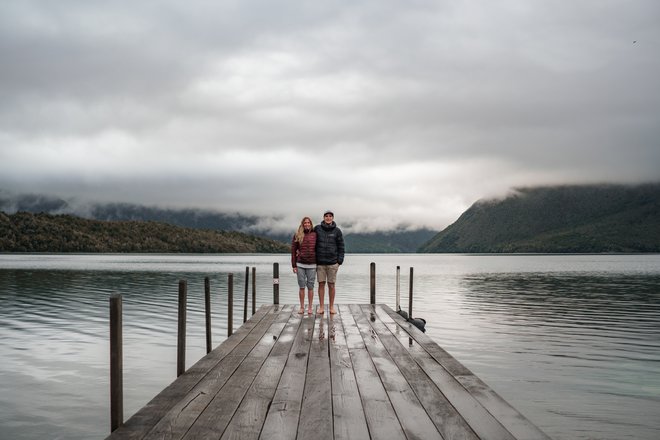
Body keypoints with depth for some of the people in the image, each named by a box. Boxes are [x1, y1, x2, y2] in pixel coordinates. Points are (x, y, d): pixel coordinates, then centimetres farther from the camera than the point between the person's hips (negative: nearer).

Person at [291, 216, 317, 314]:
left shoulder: (315, 235, 2)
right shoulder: (297, 235, 1)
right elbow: (293, 251, 3)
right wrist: (294, 265, -1)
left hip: (312, 265, 0)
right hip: (300, 265, 0)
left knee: (310, 287, 4)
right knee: (302, 286, 6)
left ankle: (310, 307, 12)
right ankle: (302, 307, 15)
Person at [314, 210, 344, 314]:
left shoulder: (337, 231, 0)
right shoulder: (317, 229, 1)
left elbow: (341, 246, 2)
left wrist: (340, 261, -5)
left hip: (332, 263, 0)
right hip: (320, 262, 1)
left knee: (331, 285, 4)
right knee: (321, 284, 4)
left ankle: (331, 306, 13)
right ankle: (321, 307, 11)